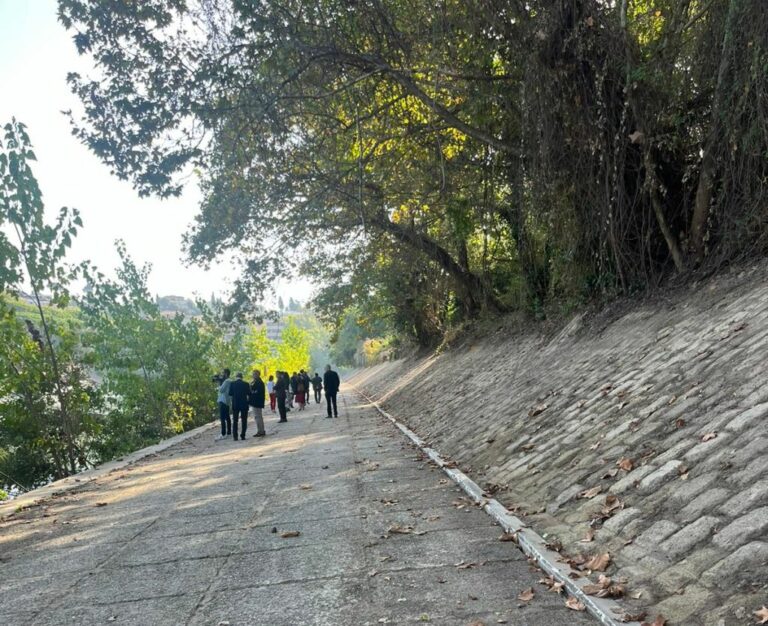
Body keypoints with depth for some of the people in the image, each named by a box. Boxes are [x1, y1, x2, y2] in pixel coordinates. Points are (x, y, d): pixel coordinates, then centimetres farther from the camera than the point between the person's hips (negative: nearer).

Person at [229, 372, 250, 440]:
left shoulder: (233, 383, -5)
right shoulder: (246, 384, -5)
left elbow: (230, 393, -5)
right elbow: (249, 393, -1)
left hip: (235, 404, 0)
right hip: (244, 404, 0)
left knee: (235, 421, 8)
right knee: (244, 421, 8)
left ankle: (235, 436, 4)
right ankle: (243, 435, 5)